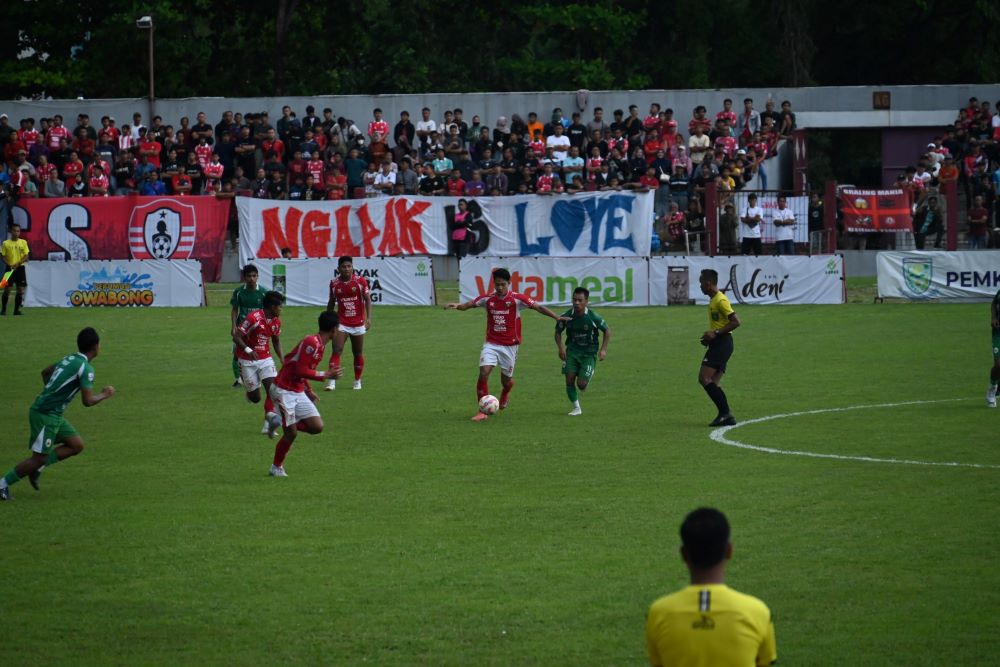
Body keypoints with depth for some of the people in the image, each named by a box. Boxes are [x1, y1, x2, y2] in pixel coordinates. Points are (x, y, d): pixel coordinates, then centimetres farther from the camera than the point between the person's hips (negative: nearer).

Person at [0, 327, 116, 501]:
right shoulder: (85, 368, -16)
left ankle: (36, 469, 12)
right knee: (39, 458, -3)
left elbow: (45, 373, 26)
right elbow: (88, 401, -21)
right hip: (46, 416, -9)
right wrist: (104, 395, -3)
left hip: (53, 415, 9)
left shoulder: (69, 359, 11)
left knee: (77, 445, 11)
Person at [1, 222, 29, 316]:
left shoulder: (23, 242, 4)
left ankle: (17, 309, 8)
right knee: (7, 289, -4)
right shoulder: (5, 243, 0)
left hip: (20, 268, 2)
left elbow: (26, 256, 0)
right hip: (10, 268, -2)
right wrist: (9, 265, -17)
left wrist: (18, 264, -15)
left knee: (20, 289, 0)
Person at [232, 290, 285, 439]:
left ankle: (269, 423, -21)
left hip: (265, 359, 5)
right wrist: (248, 350, -35)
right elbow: (236, 337, -20)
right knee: (255, 398, 0)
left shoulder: (276, 322, 2)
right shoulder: (253, 318, -20)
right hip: (248, 361, -5)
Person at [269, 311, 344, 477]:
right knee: (291, 433, -5)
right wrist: (326, 375, -19)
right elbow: (301, 370, -24)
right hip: (284, 391, -9)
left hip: (298, 392, 9)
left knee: (317, 426, -2)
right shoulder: (311, 343, -21)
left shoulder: (320, 345, 10)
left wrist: (308, 390, 15)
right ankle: (276, 468, 13)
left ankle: (285, 424, 18)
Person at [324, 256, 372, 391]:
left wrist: (368, 318, -11)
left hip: (358, 323, 0)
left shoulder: (360, 280, -5)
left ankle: (357, 381, 26)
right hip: (341, 323, 0)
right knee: (336, 350, -15)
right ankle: (332, 381, -18)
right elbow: (331, 302, 10)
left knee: (358, 353, 10)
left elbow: (367, 299, -2)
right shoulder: (334, 283, -1)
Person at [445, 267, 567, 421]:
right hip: (491, 344, 1)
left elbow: (538, 307, -12)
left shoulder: (517, 299, -9)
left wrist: (557, 317, -21)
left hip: (510, 345, -1)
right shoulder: (488, 299, -1)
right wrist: (456, 306, -23)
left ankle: (505, 394, 48)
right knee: (483, 373, -18)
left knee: (506, 381, 8)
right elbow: (468, 305, -1)